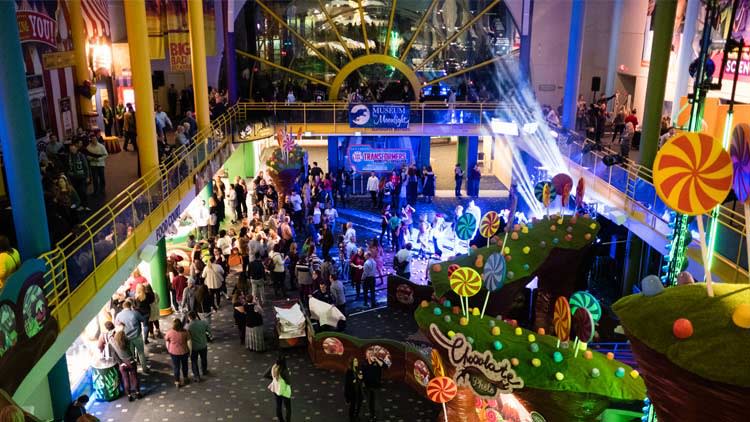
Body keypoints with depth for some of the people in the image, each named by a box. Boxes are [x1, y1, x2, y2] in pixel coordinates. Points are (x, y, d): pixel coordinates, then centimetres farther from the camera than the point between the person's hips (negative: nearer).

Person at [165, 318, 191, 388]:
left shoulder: (170, 332, -18)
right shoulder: (185, 332, -19)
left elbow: (167, 341, -4)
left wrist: (168, 349, 13)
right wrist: (189, 351, 3)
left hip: (173, 352, 0)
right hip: (184, 351, 0)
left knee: (176, 367, 16)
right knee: (184, 365, 23)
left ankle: (177, 382, 26)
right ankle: (185, 379, 42)